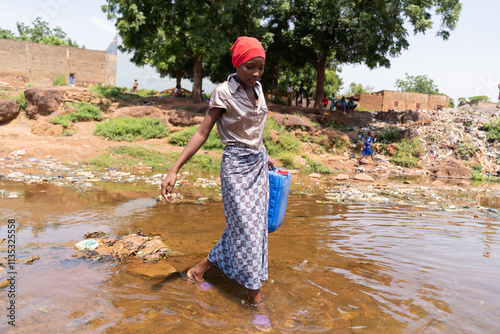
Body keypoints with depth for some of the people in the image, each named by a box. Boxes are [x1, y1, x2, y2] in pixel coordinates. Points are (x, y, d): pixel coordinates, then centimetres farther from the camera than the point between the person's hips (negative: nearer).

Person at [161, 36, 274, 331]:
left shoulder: (258, 89, 7)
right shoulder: (223, 93, -13)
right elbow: (202, 133, -14)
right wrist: (175, 170, -20)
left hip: (258, 163, 8)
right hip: (236, 165, -8)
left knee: (255, 226, 11)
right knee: (246, 229, -4)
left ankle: (200, 270, 28)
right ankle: (257, 300, 10)